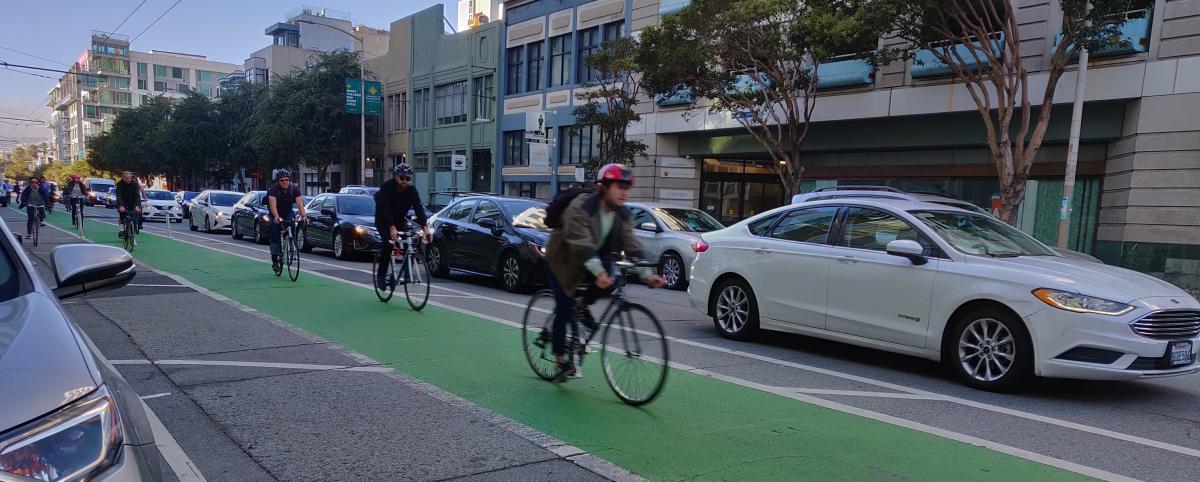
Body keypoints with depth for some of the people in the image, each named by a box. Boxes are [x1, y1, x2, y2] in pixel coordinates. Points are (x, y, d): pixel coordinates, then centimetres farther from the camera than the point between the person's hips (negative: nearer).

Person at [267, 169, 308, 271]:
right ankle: (274, 261, 0)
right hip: (276, 214, -2)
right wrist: (276, 217, -56)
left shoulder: (294, 189, -20)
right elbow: (273, 204, -39)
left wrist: (303, 215, -47)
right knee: (275, 236, -11)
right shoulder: (273, 189, -26)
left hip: (288, 212, 2)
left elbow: (300, 203, -30)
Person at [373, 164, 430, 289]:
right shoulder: (386, 187, -25)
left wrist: (425, 227, -37)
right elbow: (385, 208, -36)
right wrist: (392, 228, -49)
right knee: (388, 242, -23)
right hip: (383, 220, -4)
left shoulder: (411, 190, -14)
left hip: (400, 219, 4)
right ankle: (381, 276, -11)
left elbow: (419, 208, -23)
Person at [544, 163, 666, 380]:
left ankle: (582, 306, 3)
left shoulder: (623, 214, -10)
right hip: (563, 260, -5)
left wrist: (647, 275, -31)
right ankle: (561, 359, 10)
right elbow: (581, 244, -40)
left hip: (595, 258, 5)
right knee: (564, 310, -7)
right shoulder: (580, 207, -29)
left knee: (611, 277, -25)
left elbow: (631, 246, -17)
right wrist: (598, 272, -54)